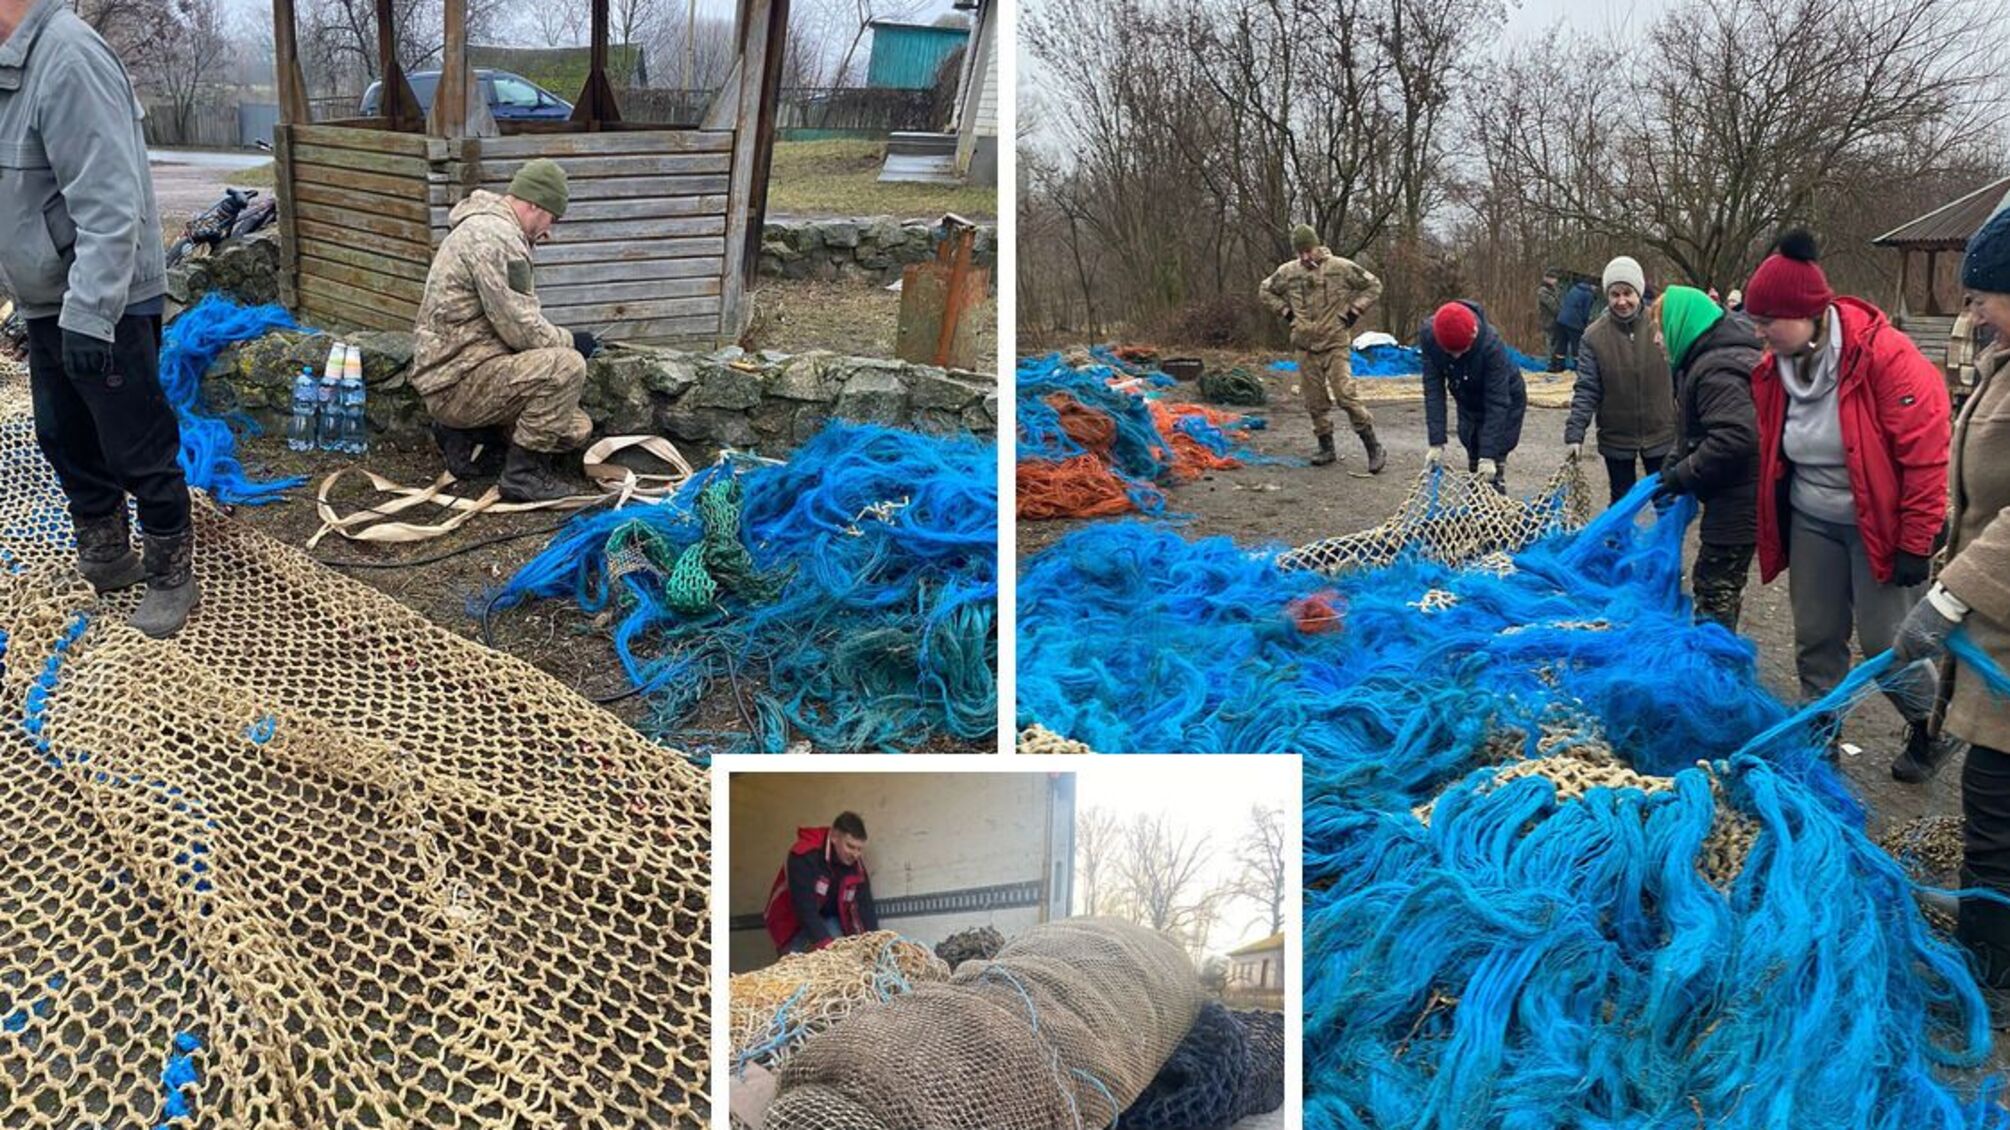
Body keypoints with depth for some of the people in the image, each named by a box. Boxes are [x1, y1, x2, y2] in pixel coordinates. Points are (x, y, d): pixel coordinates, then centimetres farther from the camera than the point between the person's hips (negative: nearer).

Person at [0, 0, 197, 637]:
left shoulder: (67, 58, -23)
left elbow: (109, 205, -28)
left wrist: (89, 317, -28)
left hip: (104, 309, -10)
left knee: (139, 453, 1)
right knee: (64, 440, 19)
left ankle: (172, 575, 16)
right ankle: (107, 557, 34)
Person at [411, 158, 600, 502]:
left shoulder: (486, 228, 17)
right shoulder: (495, 237, -18)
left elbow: (513, 319, 20)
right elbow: (520, 329, -21)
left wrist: (562, 341, 9)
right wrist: (571, 341, -5)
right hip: (455, 383, -11)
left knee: (574, 430, 7)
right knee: (566, 366, -26)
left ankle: (463, 433, 14)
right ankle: (521, 474, -14)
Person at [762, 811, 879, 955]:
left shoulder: (856, 864, -12)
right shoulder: (804, 856, -30)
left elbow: (865, 907, -14)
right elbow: (805, 908, -36)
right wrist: (827, 947, -44)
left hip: (826, 920, 4)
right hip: (793, 924, -4)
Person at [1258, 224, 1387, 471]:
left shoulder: (1342, 268, -5)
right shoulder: (1288, 272, 3)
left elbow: (1373, 285, 5)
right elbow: (1265, 290, 20)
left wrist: (1354, 310, -3)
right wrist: (1286, 311, 8)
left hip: (1336, 344, -4)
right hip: (1306, 347, 4)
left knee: (1345, 395, -14)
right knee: (1315, 401, 8)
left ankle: (1374, 447, -6)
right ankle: (1326, 447, 22)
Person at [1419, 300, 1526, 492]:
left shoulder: (1491, 344, -38)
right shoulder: (1428, 335, -28)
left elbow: (1497, 402, -32)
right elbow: (1433, 390, -23)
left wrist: (1488, 455, -34)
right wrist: (1436, 443, -27)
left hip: (1507, 397, -4)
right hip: (1468, 400, 4)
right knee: (1472, 450, 9)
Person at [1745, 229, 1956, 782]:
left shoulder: (1885, 356, -23)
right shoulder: (1775, 369, -3)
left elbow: (1925, 456, -21)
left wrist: (1916, 543, -18)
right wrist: (1771, 526, 14)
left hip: (1876, 525, -6)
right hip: (1810, 523, 6)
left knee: (1884, 644, -1)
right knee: (1814, 639, 11)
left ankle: (1932, 730, 25)